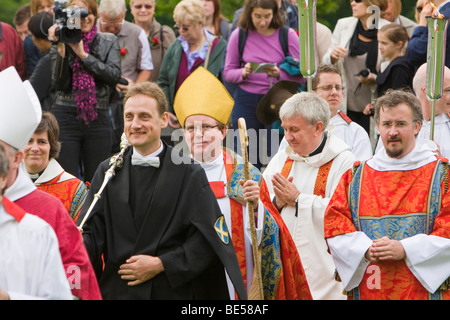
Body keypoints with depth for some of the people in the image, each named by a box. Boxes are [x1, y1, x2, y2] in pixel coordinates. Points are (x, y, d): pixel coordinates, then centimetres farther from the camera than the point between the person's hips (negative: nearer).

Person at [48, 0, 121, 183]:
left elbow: (115, 75, -8)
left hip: (98, 118, 1)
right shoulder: (61, 43, 4)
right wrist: (61, 51, -16)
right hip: (65, 118, -1)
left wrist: (83, 54, -12)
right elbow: (59, 84, -6)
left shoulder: (108, 41, 8)